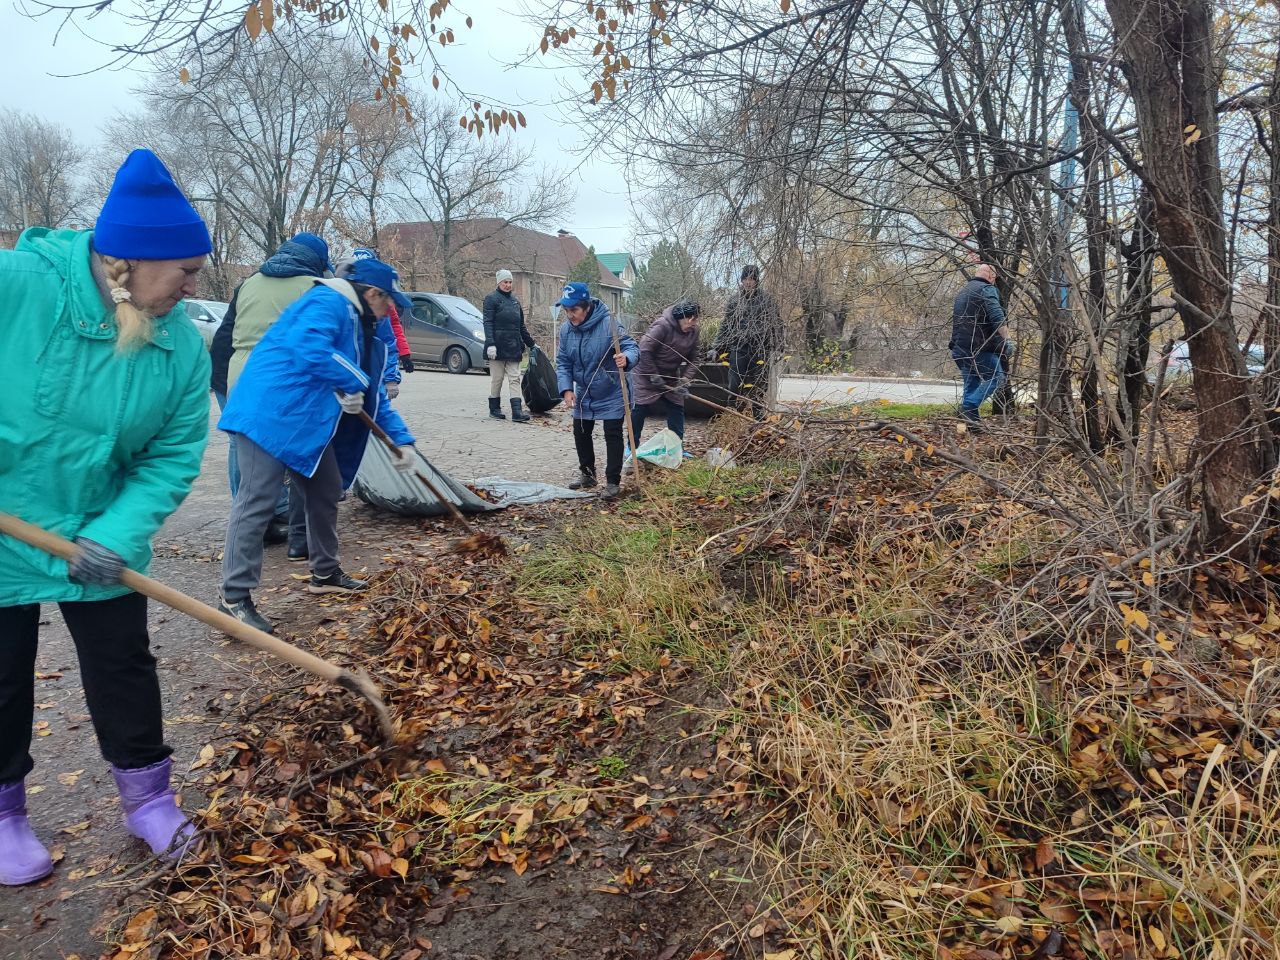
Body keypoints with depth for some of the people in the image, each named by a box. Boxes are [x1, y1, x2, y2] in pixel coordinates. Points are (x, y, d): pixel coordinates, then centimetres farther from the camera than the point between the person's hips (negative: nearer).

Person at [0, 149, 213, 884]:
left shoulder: (183, 347, -12)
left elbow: (173, 458, -10)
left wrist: (117, 534, -22)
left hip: (100, 540, 3)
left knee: (124, 667, 12)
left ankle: (147, 792, 30)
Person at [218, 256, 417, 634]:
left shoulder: (365, 329, 20)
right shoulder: (328, 303, -11)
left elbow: (374, 394, 24)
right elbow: (308, 349, -30)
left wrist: (401, 439, 17)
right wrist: (352, 383, -16)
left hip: (309, 422, 11)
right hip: (271, 413, -11)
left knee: (326, 492, 17)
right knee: (256, 502, -9)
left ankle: (325, 574, 32)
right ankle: (235, 596, -4)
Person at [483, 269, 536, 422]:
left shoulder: (514, 300, 17)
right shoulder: (491, 299, -1)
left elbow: (521, 326, 23)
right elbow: (488, 323, -10)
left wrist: (530, 343, 23)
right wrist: (490, 344, -20)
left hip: (513, 346, 6)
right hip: (498, 345, -6)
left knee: (515, 378, -1)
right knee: (497, 378, 1)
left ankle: (517, 412, -6)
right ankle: (494, 409, 13)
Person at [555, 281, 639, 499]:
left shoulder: (608, 324, -26)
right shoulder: (566, 329, -8)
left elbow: (632, 348, -26)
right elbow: (563, 362, -1)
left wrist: (626, 359, -50)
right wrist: (566, 389, -13)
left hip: (611, 394, -6)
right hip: (583, 394, 6)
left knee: (613, 436, -4)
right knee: (581, 433, 14)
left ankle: (612, 482, 7)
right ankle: (587, 474, 33)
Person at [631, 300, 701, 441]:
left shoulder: (693, 332, -5)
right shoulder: (662, 326, -25)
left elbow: (692, 359, 3)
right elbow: (644, 351, -25)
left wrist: (684, 379, -12)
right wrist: (654, 377, -22)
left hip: (671, 378, 6)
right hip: (647, 376, -6)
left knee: (677, 412, 2)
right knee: (639, 411, -2)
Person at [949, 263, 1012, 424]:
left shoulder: (962, 291, 23)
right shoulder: (987, 289, -5)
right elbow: (997, 317, -19)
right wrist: (1007, 340, -21)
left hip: (959, 347, 8)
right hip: (979, 347, -8)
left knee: (971, 383, 13)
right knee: (995, 377, -3)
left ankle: (969, 417, 9)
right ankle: (969, 407, -16)